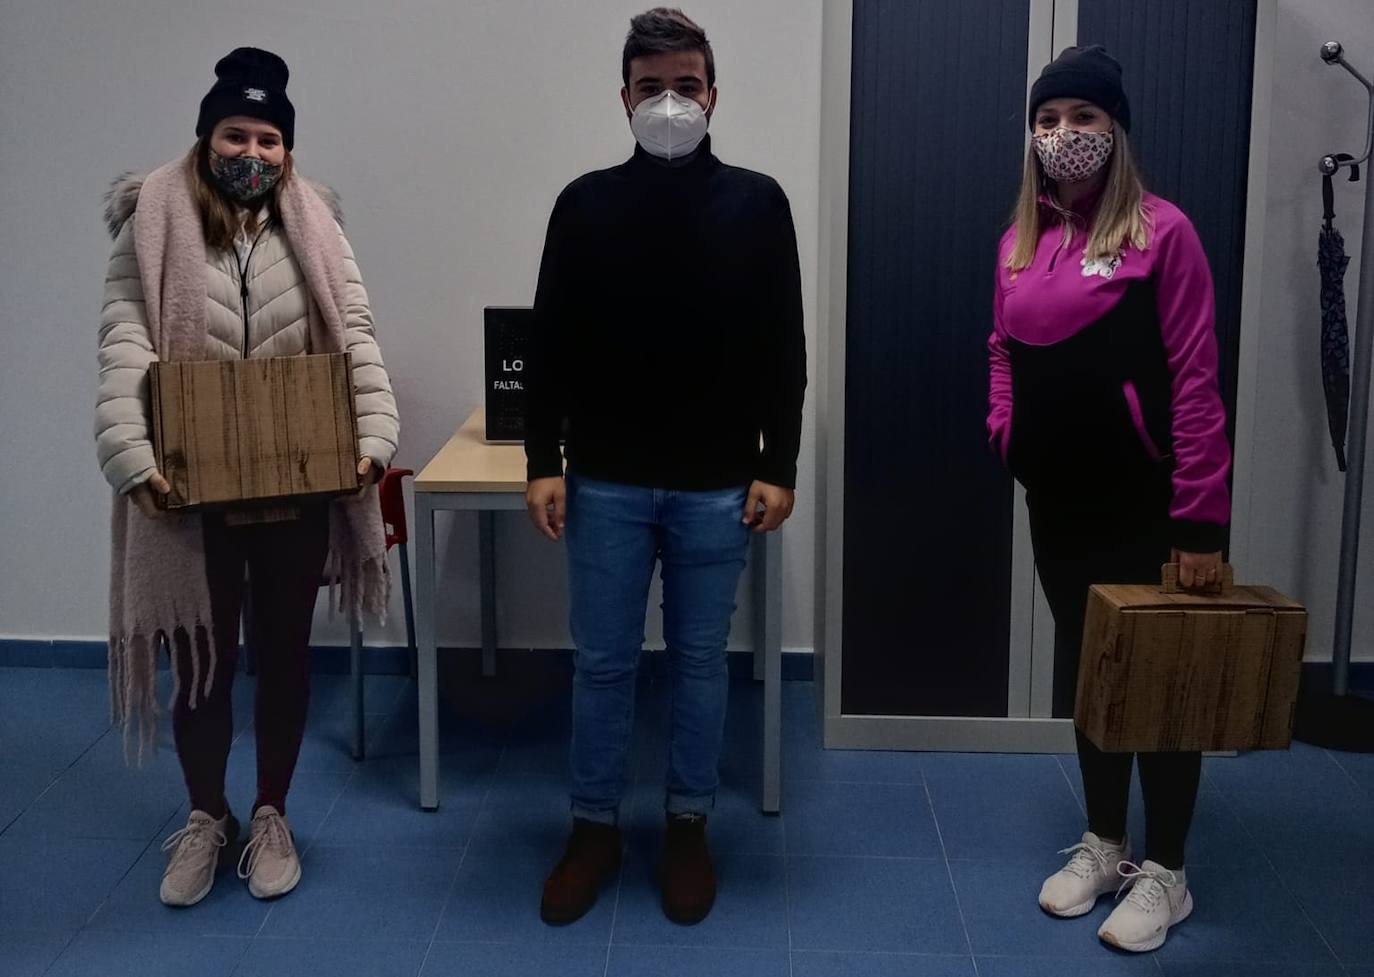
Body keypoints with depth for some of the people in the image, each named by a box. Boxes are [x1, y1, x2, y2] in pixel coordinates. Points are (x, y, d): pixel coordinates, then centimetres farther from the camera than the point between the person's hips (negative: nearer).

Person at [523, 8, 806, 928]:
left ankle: (688, 828, 27)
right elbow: (553, 345, 3)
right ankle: (596, 827, 25)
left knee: (701, 660, 11)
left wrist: (778, 467, -4)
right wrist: (544, 461, -3)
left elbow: (784, 350, 1)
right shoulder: (586, 204, 1)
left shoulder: (757, 203, 0)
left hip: (717, 487, 0)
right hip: (606, 483, 1)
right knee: (602, 662, 9)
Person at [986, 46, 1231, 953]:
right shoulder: (1021, 241, 7)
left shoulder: (1161, 231, -11)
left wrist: (1200, 518, -17)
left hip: (1143, 503, -6)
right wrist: (1006, 433, 2)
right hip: (1059, 502, 6)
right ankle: (1104, 845, 33)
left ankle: (1165, 873, 21)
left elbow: (1195, 382, -15)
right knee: (1083, 670, 16)